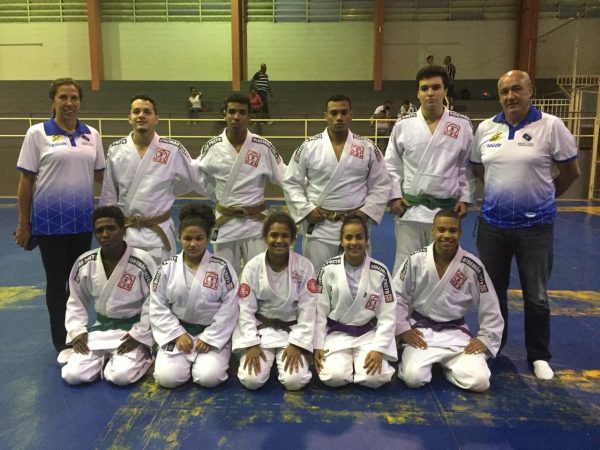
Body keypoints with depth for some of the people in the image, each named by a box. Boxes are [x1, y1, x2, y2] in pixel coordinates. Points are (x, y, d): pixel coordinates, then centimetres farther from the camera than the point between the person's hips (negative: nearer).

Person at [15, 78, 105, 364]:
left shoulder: (91, 135, 6)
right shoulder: (38, 133, -4)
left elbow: (100, 175, 11)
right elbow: (26, 180, -4)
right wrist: (23, 224, -4)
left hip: (82, 219, 4)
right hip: (50, 220, -3)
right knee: (56, 282, 8)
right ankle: (62, 343, 22)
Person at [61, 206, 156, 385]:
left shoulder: (142, 261, -18)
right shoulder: (84, 263, -6)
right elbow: (76, 300, 9)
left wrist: (138, 335, -14)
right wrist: (77, 330, -3)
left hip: (132, 329, -4)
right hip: (101, 327, 4)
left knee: (121, 376, -24)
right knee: (72, 375, -11)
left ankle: (142, 356, 8)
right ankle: (106, 358, 16)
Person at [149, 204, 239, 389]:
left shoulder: (222, 267, -10)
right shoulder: (167, 268, -4)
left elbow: (229, 308, -9)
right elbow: (158, 307, 0)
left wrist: (209, 338, -12)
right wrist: (178, 334, -9)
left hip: (212, 333, -1)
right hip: (178, 331, 2)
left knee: (209, 377, -21)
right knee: (167, 377, -18)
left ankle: (213, 358, 13)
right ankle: (187, 360, 15)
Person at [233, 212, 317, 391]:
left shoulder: (304, 266, -10)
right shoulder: (253, 266, -9)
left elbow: (307, 310, -9)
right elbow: (246, 308, -7)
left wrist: (296, 344, -14)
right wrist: (252, 344, -14)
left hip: (292, 329, 0)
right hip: (260, 328, 0)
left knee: (294, 381, -18)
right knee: (251, 380, -18)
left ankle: (282, 359, 15)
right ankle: (267, 359, 16)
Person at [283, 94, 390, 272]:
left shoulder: (368, 147, 0)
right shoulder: (309, 147, -3)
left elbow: (381, 185, 6)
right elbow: (291, 183, 2)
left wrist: (366, 212, -5)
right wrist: (306, 210, -8)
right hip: (319, 226, -1)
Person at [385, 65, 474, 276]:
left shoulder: (462, 124, 0)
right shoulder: (403, 125, -1)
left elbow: (467, 166, 6)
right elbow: (392, 165, 5)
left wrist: (465, 198, 0)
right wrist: (394, 196, -3)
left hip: (447, 210, 1)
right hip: (410, 209, 0)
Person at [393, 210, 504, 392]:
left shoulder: (473, 267, -10)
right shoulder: (416, 260, -11)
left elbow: (490, 308, 0)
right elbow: (396, 296, -3)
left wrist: (485, 338, -4)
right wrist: (403, 329, -7)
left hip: (456, 333, 2)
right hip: (421, 330, -1)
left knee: (479, 381, -16)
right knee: (413, 377, -24)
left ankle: (448, 365, 15)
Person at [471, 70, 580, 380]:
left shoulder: (551, 126, -9)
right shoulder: (486, 128, 2)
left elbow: (570, 171, 0)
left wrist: (542, 196, 8)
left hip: (535, 225, -3)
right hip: (492, 223, 4)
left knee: (536, 296, 8)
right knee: (492, 291, 16)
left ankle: (539, 356, 26)